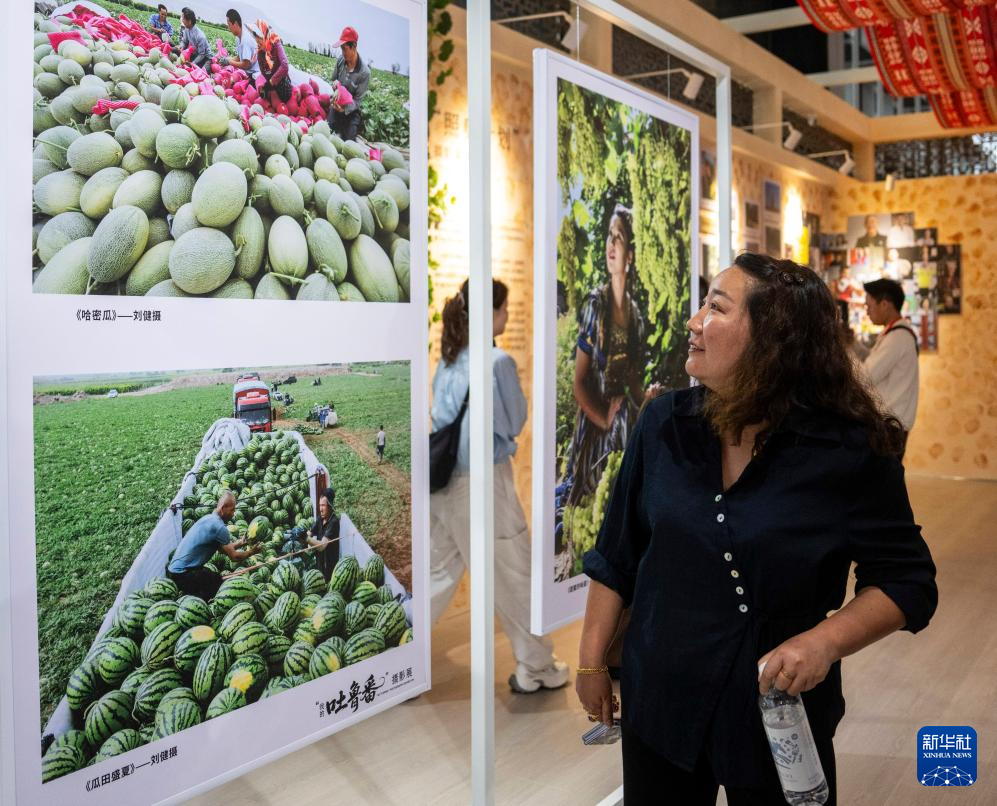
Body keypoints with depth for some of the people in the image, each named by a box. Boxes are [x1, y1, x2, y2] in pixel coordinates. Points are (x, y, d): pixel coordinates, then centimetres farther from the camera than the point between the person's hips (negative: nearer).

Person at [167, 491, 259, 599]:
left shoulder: (208, 518, 12)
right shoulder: (219, 527, -17)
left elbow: (223, 549, 17)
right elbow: (233, 556, -11)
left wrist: (240, 543, 11)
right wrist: (251, 552, 3)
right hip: (183, 574, -9)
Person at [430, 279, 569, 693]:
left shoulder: (448, 359, 6)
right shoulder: (498, 361, -16)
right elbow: (515, 423, -6)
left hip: (445, 478, 7)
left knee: (438, 573, 16)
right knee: (515, 578, 8)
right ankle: (536, 668, 22)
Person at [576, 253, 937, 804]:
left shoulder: (850, 451, -15)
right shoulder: (665, 424, -5)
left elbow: (907, 582, -7)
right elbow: (616, 558, 4)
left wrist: (826, 640, -23)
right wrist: (591, 662, 7)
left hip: (782, 720, -2)